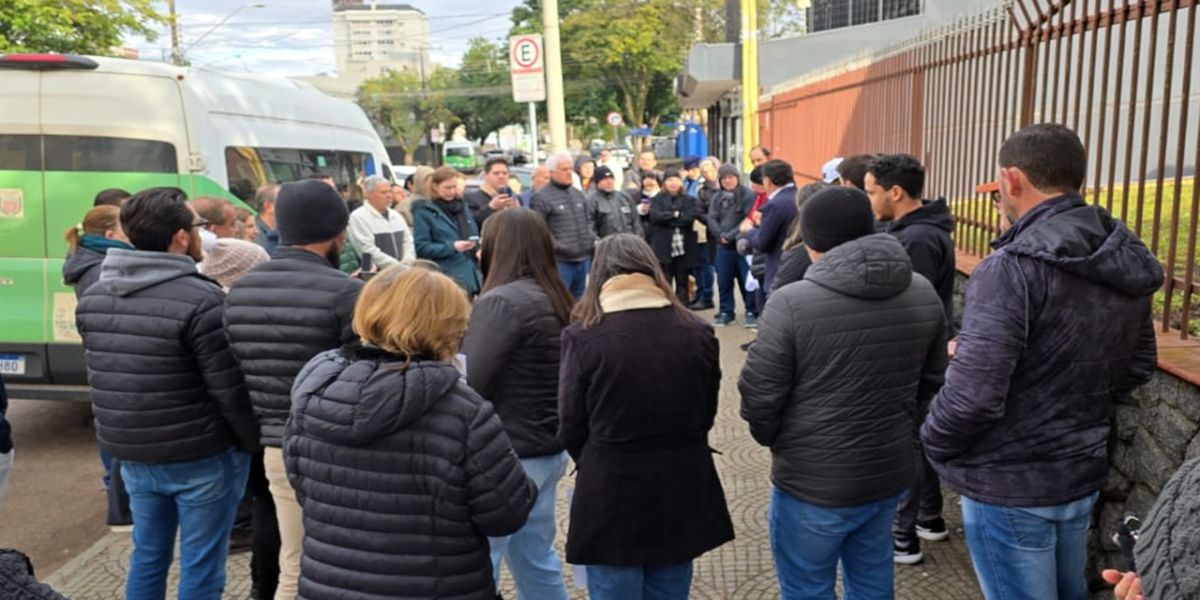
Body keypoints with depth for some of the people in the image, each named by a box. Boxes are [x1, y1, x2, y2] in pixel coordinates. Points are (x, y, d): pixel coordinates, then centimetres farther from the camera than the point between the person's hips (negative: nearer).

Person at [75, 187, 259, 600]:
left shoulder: (92, 297, 3)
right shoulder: (201, 300, -21)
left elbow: (100, 378, 10)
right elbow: (228, 389, -19)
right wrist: (253, 442, -5)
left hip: (131, 454, 7)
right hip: (200, 457, -7)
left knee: (147, 556, 22)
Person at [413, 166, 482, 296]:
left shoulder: (462, 206, 17)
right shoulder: (424, 212, -3)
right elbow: (421, 248, -10)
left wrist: (477, 243, 3)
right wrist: (452, 247, -19)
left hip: (470, 277, 6)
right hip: (446, 279, -6)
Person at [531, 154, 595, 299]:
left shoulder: (579, 194, 17)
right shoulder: (541, 198, -9)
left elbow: (588, 221, 23)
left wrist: (591, 240, 9)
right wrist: (556, 246, -20)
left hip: (583, 259, 7)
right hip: (559, 261, -7)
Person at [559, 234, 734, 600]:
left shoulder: (583, 336, -13)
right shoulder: (697, 332, -4)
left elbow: (570, 428, -5)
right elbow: (707, 413, 7)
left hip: (610, 494, -3)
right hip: (683, 491, 4)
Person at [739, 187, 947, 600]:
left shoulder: (791, 303, -22)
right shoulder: (924, 295, -2)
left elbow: (759, 395, -16)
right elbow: (932, 382, 8)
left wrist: (774, 440, 4)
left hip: (813, 482, -6)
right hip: (890, 473, 6)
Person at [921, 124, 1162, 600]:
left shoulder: (1012, 267, -25)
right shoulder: (1128, 262, 1)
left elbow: (972, 395, -29)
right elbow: (1139, 367, 12)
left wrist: (933, 444, -11)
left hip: (1010, 484, -8)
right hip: (1084, 473, 8)